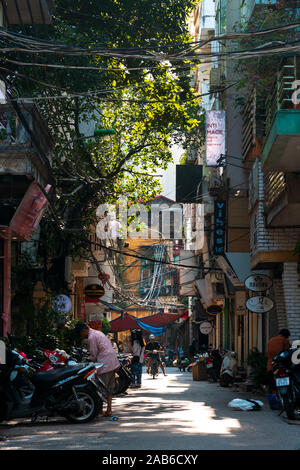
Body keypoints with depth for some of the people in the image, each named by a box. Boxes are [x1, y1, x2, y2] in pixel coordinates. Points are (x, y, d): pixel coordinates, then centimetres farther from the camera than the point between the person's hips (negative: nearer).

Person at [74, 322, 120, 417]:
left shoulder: (91, 337, -10)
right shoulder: (98, 333, 20)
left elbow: (93, 356, -10)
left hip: (105, 365, -10)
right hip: (114, 362, 10)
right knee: (110, 388, 11)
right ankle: (109, 410, 12)